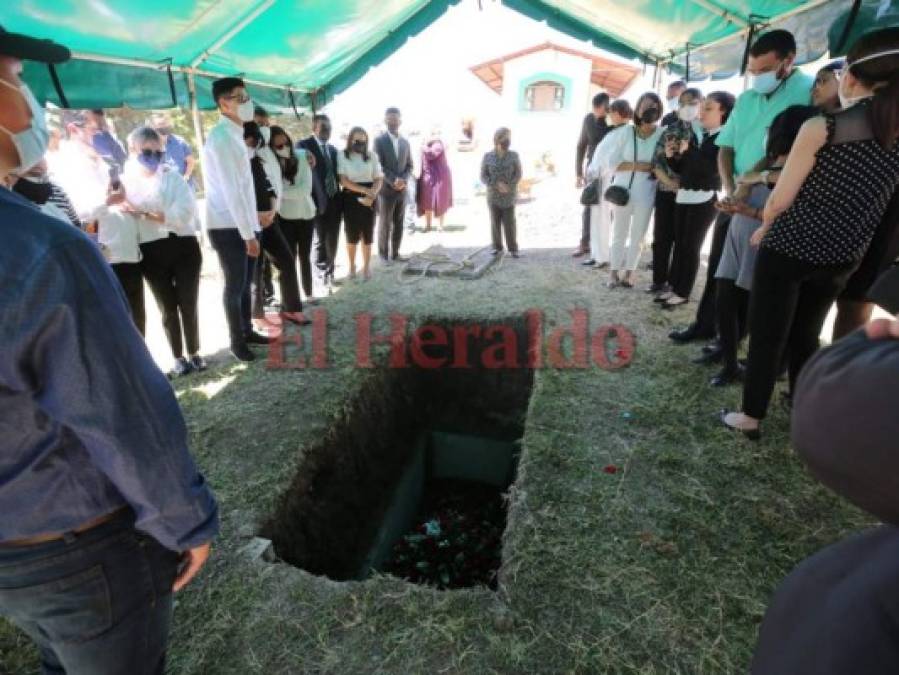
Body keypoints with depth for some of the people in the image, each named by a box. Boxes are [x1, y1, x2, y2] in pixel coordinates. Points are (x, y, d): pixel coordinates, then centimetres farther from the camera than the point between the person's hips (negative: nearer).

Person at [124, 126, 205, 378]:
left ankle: (194, 354, 21)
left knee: (188, 304, 6)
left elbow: (184, 213, -11)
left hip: (183, 246, 0)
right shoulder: (125, 181, 5)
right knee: (168, 308, 8)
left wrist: (145, 213, -15)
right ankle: (179, 359, 20)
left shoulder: (172, 175, 4)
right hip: (152, 253, 0)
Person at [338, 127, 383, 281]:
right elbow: (343, 181, -8)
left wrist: (372, 195, -17)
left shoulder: (372, 156, 3)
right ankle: (352, 266, 20)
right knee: (352, 234, 4)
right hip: (350, 198, -1)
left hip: (369, 198, 1)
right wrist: (364, 190, -17)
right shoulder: (342, 156, -2)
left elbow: (378, 179, 1)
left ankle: (366, 266, 17)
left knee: (367, 233, 5)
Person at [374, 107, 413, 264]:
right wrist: (393, 180, -17)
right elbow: (378, 166, -9)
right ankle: (384, 254, 10)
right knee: (385, 223, 0)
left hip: (402, 189, 5)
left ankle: (395, 252, 16)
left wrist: (403, 180, -6)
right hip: (386, 189, -5)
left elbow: (409, 165, 13)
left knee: (398, 223, 8)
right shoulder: (379, 140, -2)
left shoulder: (405, 142, 13)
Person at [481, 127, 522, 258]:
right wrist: (497, 184, -15)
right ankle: (497, 247, 19)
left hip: (509, 196, -1)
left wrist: (508, 186, -16)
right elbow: (483, 176, -2)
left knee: (509, 222, 0)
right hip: (493, 196, 1)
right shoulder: (488, 157, 0)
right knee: (495, 222, 6)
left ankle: (513, 248, 9)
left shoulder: (514, 156, 0)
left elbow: (518, 174, -1)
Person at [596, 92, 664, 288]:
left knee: (637, 236, 10)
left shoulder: (663, 134, -5)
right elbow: (610, 162, -9)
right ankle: (614, 272, 18)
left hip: (646, 194, 1)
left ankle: (629, 273, 22)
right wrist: (638, 165, -16)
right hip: (622, 190, -1)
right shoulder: (625, 132, -6)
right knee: (619, 234, 8)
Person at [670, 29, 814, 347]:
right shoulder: (746, 99, 12)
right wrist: (730, 188, -5)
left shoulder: (808, 92, -10)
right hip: (736, 198, 7)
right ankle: (704, 326, 27)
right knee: (717, 267, 13)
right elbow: (726, 147, 10)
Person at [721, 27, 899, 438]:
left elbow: (781, 200, -9)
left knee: (766, 336, 5)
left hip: (789, 249, -5)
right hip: (842, 260, 5)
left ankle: (750, 418, 13)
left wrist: (764, 229, 9)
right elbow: (864, 200, 9)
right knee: (805, 337, 19)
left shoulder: (822, 127, -12)